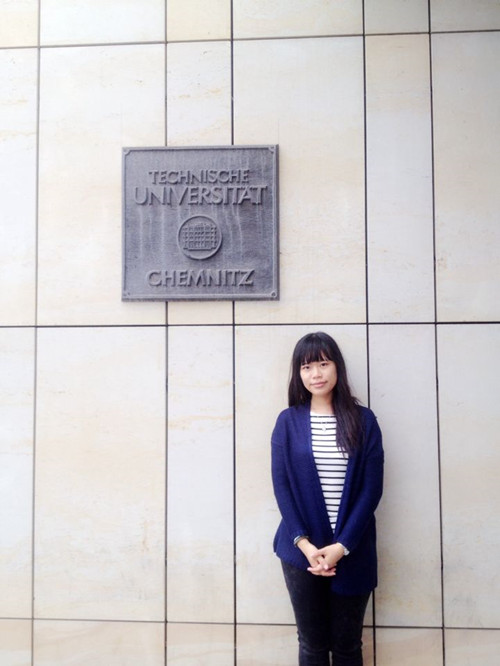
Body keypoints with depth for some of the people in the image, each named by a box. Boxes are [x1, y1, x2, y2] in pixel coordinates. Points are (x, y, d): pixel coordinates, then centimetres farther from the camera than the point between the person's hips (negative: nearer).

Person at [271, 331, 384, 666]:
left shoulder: (364, 421, 0)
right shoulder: (288, 421, 2)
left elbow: (372, 488, -4)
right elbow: (281, 485, -2)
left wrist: (342, 545, -12)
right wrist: (303, 542, -12)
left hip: (352, 550, 0)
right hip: (302, 550, 0)